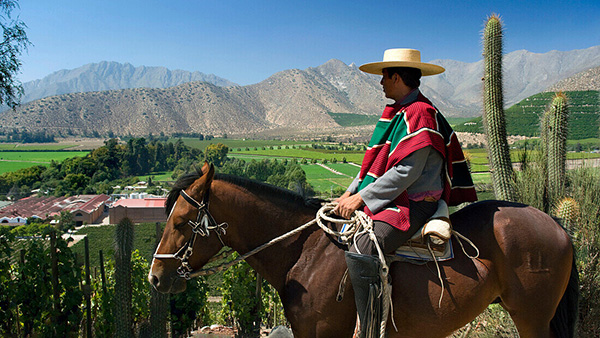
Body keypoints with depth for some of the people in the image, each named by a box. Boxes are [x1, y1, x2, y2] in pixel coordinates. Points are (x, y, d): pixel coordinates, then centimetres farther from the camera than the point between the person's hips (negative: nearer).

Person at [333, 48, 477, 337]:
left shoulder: (420, 114, -14)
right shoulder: (395, 113, 16)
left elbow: (406, 172, -21)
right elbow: (374, 161, 17)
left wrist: (362, 197, -17)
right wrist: (351, 192, 5)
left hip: (414, 204, -10)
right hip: (392, 199, 10)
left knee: (360, 251, -30)